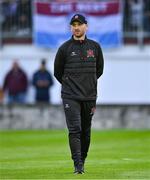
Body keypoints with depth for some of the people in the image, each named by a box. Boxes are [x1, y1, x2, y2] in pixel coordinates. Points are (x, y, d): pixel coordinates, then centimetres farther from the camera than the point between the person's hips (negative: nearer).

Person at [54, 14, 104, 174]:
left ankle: (82, 160, 21)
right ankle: (78, 165, -14)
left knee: (86, 132, 8)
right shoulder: (64, 48, 0)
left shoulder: (95, 47, 7)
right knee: (74, 130, -12)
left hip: (89, 96, 3)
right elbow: (58, 72, 11)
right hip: (70, 96, -3)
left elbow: (99, 70, 19)